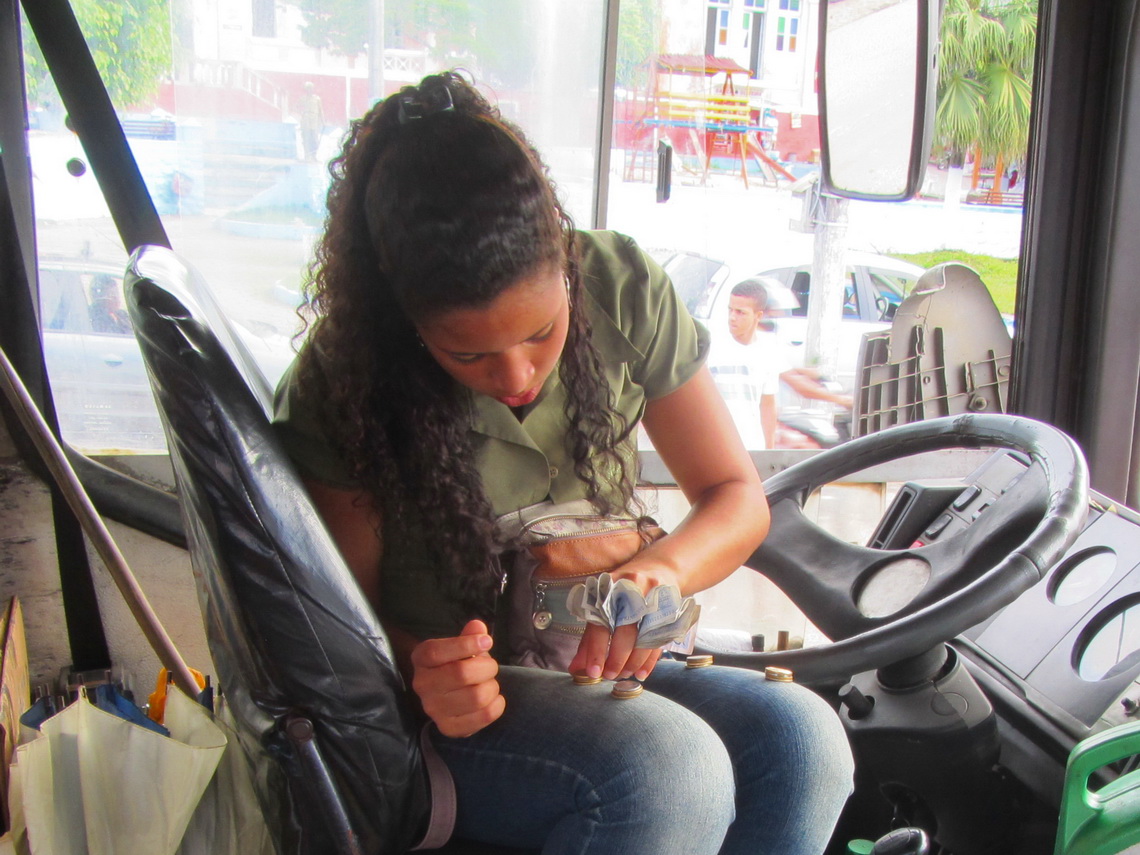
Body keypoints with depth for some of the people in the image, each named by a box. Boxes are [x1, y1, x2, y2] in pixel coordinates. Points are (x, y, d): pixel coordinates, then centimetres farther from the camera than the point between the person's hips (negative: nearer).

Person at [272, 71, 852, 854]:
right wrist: (423, 670, -28)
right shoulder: (340, 383, -14)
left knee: (800, 738, -26)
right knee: (669, 764, -34)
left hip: (602, 666, 4)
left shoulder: (621, 289, -7)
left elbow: (739, 497, -1)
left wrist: (660, 571, -23)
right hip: (444, 703, -4)